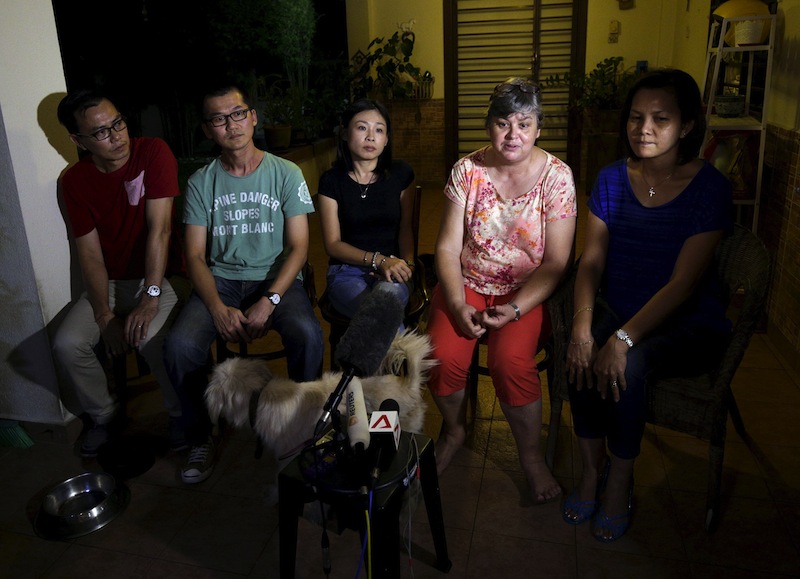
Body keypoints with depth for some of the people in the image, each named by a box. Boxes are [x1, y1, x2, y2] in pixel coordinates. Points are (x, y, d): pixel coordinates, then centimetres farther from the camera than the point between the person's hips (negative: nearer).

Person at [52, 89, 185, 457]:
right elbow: (90, 252, -4)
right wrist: (104, 316, -13)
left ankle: (181, 413, -2)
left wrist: (150, 298, -28)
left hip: (158, 275, -4)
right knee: (66, 344, -17)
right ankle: (102, 415, 11)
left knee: (150, 338, -30)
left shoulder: (154, 153, -14)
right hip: (110, 281, 4)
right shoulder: (74, 181, -2)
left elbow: (159, 229, -21)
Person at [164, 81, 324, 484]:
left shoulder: (285, 174, 0)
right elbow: (195, 256, 1)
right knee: (179, 345, -25)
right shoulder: (200, 183, 5)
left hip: (277, 279, -1)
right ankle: (200, 439, 1)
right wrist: (219, 308, -17)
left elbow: (298, 246, -5)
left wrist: (269, 301, -19)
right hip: (220, 279, 2)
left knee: (308, 334, -32)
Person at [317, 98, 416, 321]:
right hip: (347, 271, -1)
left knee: (388, 294, -37)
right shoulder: (332, 180, 1)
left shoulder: (401, 174, 4)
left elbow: (405, 228, 8)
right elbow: (333, 243, -1)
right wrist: (378, 260, -15)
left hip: (391, 271, 1)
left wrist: (407, 263, -14)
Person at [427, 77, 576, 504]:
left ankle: (530, 453, 2)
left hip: (529, 291, -1)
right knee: (443, 356, -23)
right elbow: (448, 247, -3)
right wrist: (458, 305, -17)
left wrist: (515, 309, -21)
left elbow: (557, 262, -8)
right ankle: (454, 429, 12)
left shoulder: (556, 176, -6)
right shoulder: (467, 170, -1)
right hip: (468, 284, 2)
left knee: (511, 361, -28)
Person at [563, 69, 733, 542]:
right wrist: (583, 327, -21)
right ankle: (592, 467, -2)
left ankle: (620, 481, -5)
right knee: (582, 358, -26)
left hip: (686, 323, -3)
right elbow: (592, 259, -5)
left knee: (628, 365, -31)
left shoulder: (710, 187, -13)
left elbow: (682, 283, -19)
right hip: (617, 308, 3)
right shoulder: (613, 179, 0)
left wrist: (624, 339, -29)